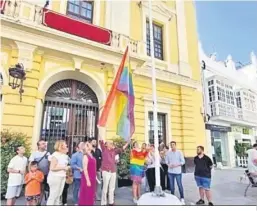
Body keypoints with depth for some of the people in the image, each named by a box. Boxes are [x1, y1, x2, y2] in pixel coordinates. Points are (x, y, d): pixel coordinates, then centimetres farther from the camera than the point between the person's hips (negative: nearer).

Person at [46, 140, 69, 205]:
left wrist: (67, 167, 3)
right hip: (55, 177, -7)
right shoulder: (55, 155, -14)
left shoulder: (65, 155, 7)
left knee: (58, 195, 13)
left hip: (62, 177, 7)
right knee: (53, 195, 0)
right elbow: (52, 168, -20)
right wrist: (63, 167, -17)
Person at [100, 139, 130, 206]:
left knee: (112, 188, 13)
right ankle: (103, 203, 12)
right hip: (106, 171, -5)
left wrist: (128, 142, 12)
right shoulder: (104, 149, -1)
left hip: (113, 171, 5)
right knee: (105, 188, -1)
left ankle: (111, 202, 26)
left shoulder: (114, 151, 12)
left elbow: (122, 149, 16)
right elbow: (101, 142, -11)